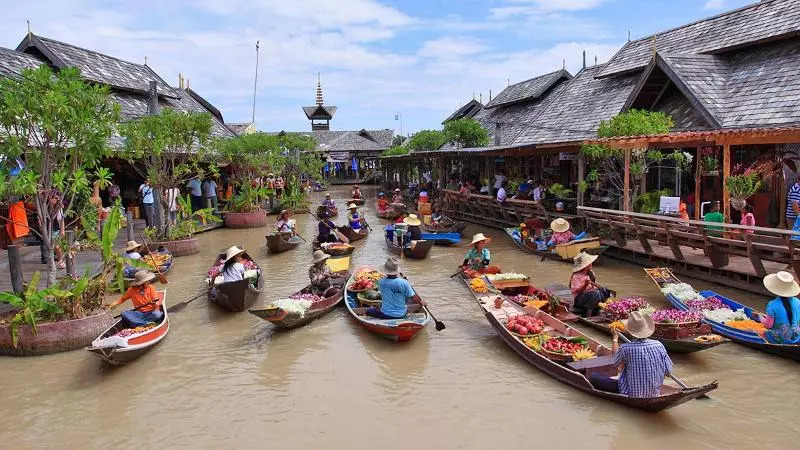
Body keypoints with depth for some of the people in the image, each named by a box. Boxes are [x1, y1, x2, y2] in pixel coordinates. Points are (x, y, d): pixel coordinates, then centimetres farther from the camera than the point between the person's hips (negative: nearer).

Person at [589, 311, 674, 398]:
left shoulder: (625, 349, -21)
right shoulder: (659, 346, -11)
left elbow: (616, 364, 2)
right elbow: (668, 372, -4)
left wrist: (615, 338, 13)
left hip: (631, 394, -5)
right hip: (654, 394, 5)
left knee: (593, 377, 4)